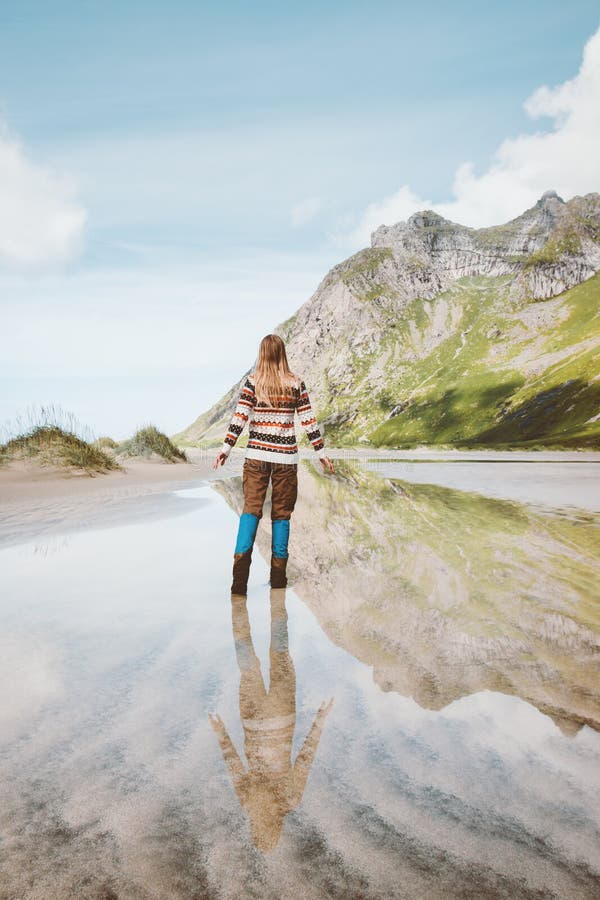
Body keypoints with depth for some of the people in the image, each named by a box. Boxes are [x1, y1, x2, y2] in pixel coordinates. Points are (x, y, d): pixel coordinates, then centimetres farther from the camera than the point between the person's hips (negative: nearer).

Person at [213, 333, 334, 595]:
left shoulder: (253, 381, 0)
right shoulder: (295, 383, 2)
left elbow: (240, 417, -5)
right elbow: (309, 420, 2)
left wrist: (226, 447, 0)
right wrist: (321, 452, 9)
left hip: (256, 455, 0)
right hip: (285, 457, 1)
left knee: (251, 508, 3)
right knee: (281, 514, 7)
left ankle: (241, 556, -15)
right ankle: (278, 574, 11)